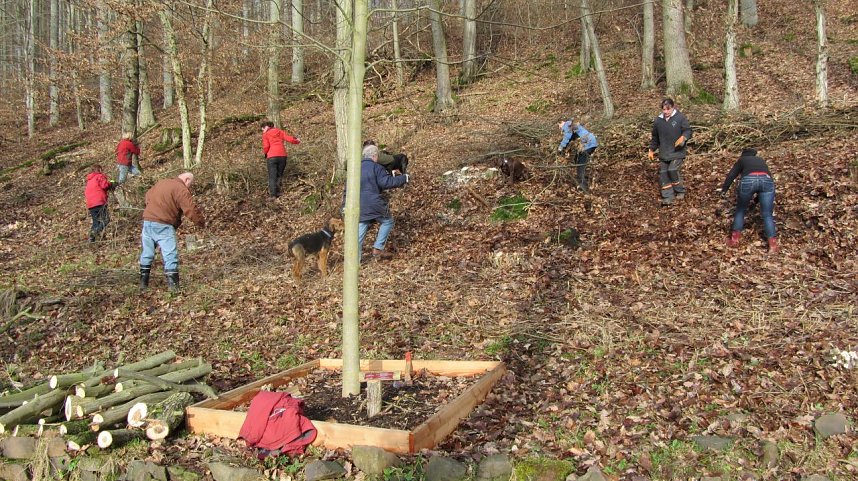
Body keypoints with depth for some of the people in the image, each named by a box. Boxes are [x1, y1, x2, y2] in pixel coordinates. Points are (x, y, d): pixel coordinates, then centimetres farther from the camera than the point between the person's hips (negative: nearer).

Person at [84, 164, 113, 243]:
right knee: (105, 219, -7)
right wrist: (110, 185, 8)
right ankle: (97, 230, -28)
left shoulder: (89, 180, 28)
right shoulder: (100, 176, 5)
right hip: (99, 202, -7)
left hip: (90, 204, 7)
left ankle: (92, 238, 7)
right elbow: (104, 185, -13)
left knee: (95, 221, 15)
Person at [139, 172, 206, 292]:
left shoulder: (161, 183, 18)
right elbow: (191, 209, -15)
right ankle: (173, 285, -11)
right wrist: (202, 223, -3)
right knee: (170, 255, -6)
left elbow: (148, 195, 33)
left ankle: (143, 282, 25)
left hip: (147, 221, 8)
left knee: (147, 253, 17)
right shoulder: (181, 190, -8)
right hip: (163, 226, -8)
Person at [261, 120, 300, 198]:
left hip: (272, 157, -3)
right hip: (283, 155, 3)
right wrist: (297, 141, 28)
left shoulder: (266, 134, 5)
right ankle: (277, 192, 7)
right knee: (279, 175, 13)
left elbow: (266, 146, -7)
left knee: (272, 176, 1)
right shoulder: (280, 132, 15)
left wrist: (265, 153, 13)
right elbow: (289, 139, 8)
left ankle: (273, 194, -6)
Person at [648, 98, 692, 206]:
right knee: (663, 173, 2)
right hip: (663, 153, 5)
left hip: (677, 152, -5)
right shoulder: (658, 120, 4)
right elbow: (655, 137, 16)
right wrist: (652, 150, 18)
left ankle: (680, 191, 10)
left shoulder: (680, 118, -9)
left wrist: (683, 137, -29)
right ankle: (668, 196, 9)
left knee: (673, 170, -14)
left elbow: (688, 131, -8)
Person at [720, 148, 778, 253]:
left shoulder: (742, 159, 31)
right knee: (767, 214, 7)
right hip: (767, 180, 2)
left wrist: (724, 190, 20)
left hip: (748, 180, -2)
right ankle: (773, 245, -1)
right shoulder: (761, 160, 40)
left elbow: (731, 175, 19)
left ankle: (735, 239, 17)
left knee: (740, 210, 18)